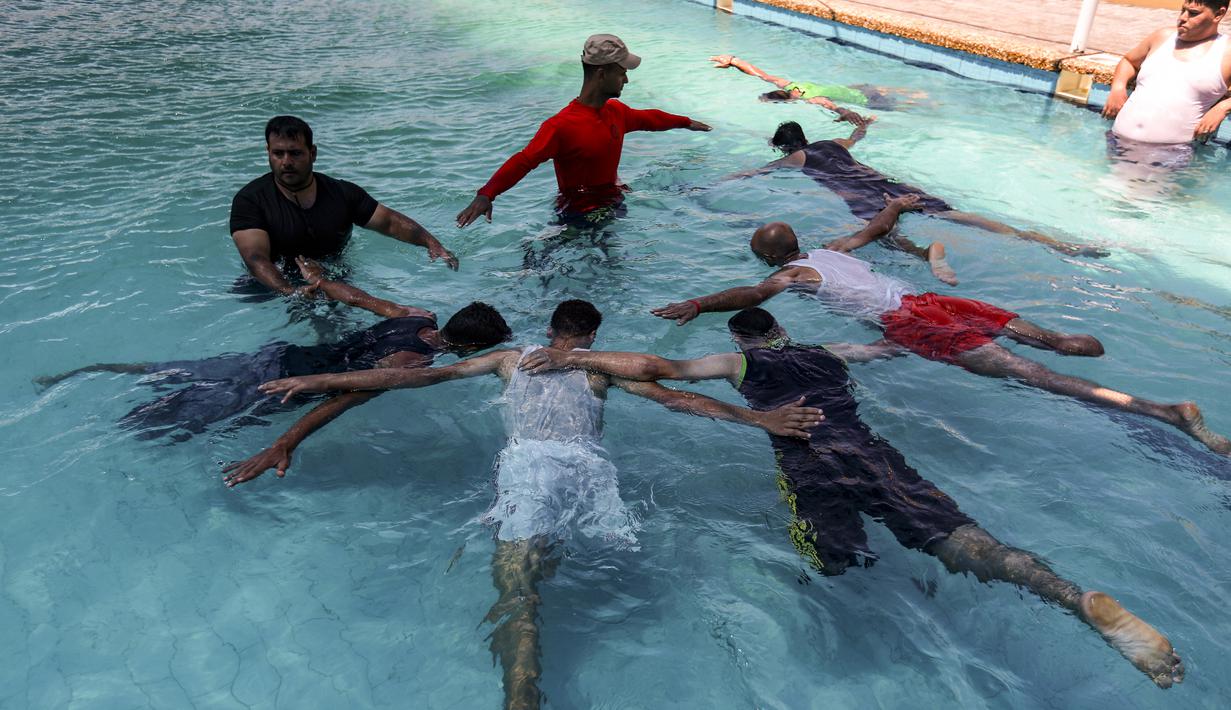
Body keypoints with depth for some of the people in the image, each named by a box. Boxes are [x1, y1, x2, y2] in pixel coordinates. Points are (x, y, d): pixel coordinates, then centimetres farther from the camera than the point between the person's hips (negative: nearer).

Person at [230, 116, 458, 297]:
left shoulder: (343, 193, 1)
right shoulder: (250, 199, -9)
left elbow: (389, 222, 2)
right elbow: (256, 258, -22)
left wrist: (431, 244, -17)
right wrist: (290, 291, -42)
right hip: (272, 290, -1)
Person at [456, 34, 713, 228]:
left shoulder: (616, 111, 3)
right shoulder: (561, 125, -24)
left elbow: (648, 118, 24)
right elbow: (523, 161, -34)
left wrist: (686, 122, 41)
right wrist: (486, 194, -49)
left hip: (613, 204, 8)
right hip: (581, 216, -8)